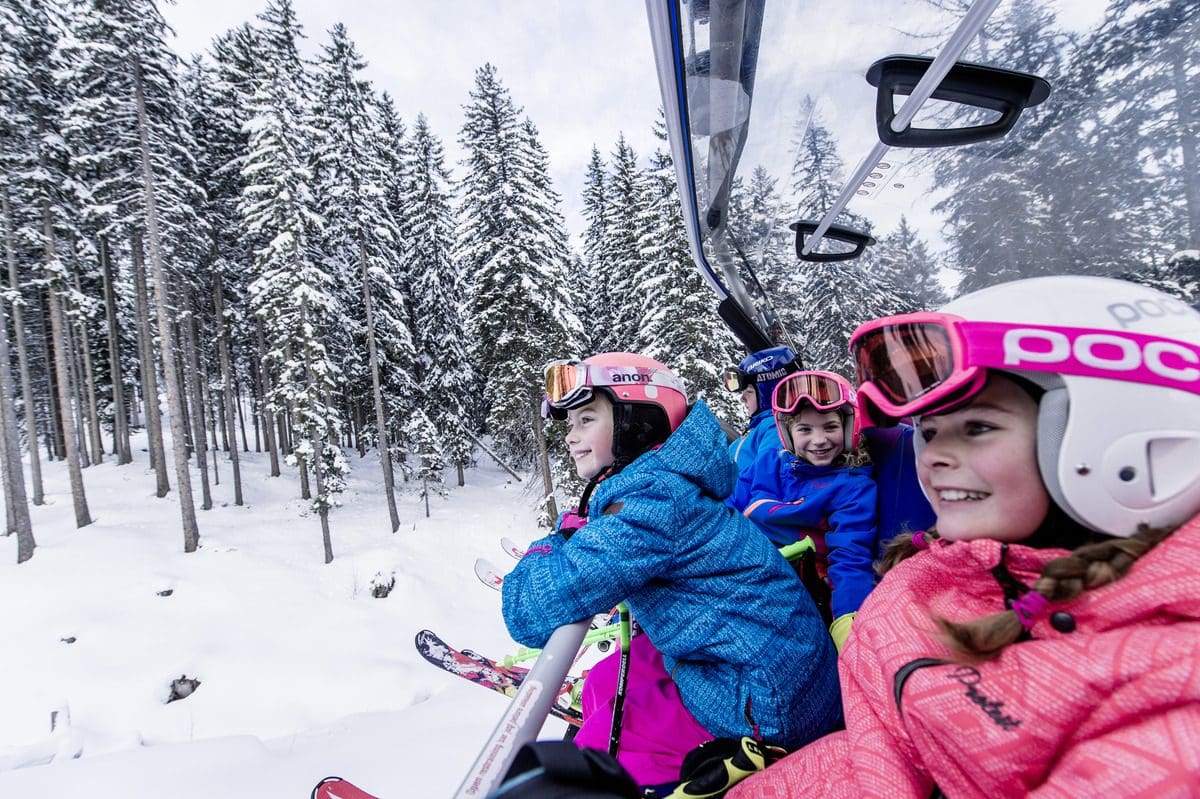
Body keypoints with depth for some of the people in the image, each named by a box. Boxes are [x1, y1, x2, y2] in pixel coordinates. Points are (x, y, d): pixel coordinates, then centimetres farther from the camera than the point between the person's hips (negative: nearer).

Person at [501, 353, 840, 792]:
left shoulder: (654, 500, -27)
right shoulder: (664, 480, 2)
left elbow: (529, 613, -30)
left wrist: (554, 542, -9)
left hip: (769, 701, -9)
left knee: (596, 744, -2)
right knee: (602, 688, 14)